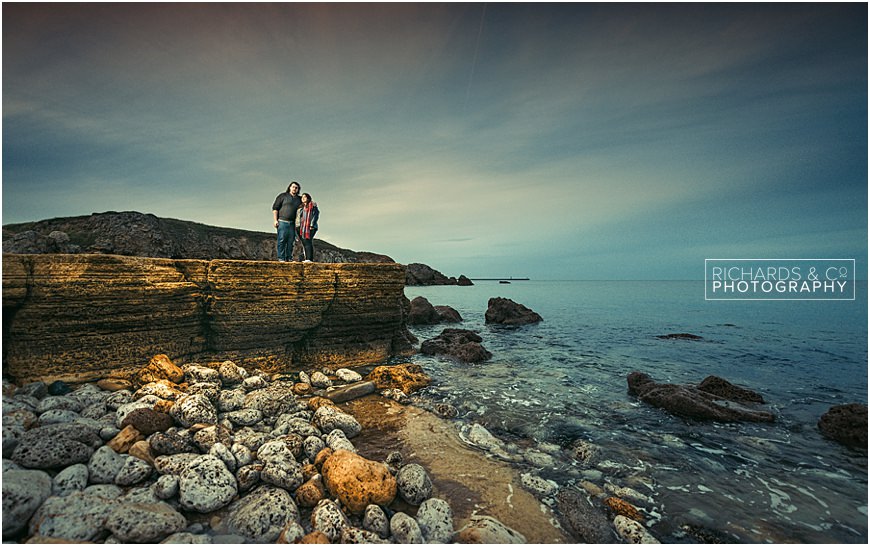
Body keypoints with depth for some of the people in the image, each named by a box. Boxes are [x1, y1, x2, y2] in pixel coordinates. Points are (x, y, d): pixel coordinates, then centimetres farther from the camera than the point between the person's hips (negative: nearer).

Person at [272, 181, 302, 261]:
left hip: (292, 224, 4)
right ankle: (281, 258, -2)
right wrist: (275, 220, -6)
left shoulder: (299, 199, 17)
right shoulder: (283, 196, 6)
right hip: (282, 222, -3)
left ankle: (288, 258, 8)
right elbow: (275, 208, 3)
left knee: (291, 241, 2)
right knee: (282, 240, -6)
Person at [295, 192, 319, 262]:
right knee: (304, 243, 2)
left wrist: (312, 225, -15)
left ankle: (310, 258, -20)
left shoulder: (313, 206, 5)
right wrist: (297, 227, 16)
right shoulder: (300, 208, 27)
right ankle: (307, 259, 3)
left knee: (307, 241, -17)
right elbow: (298, 217, 27)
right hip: (301, 228, 7)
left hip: (309, 227, -7)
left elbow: (315, 215, -6)